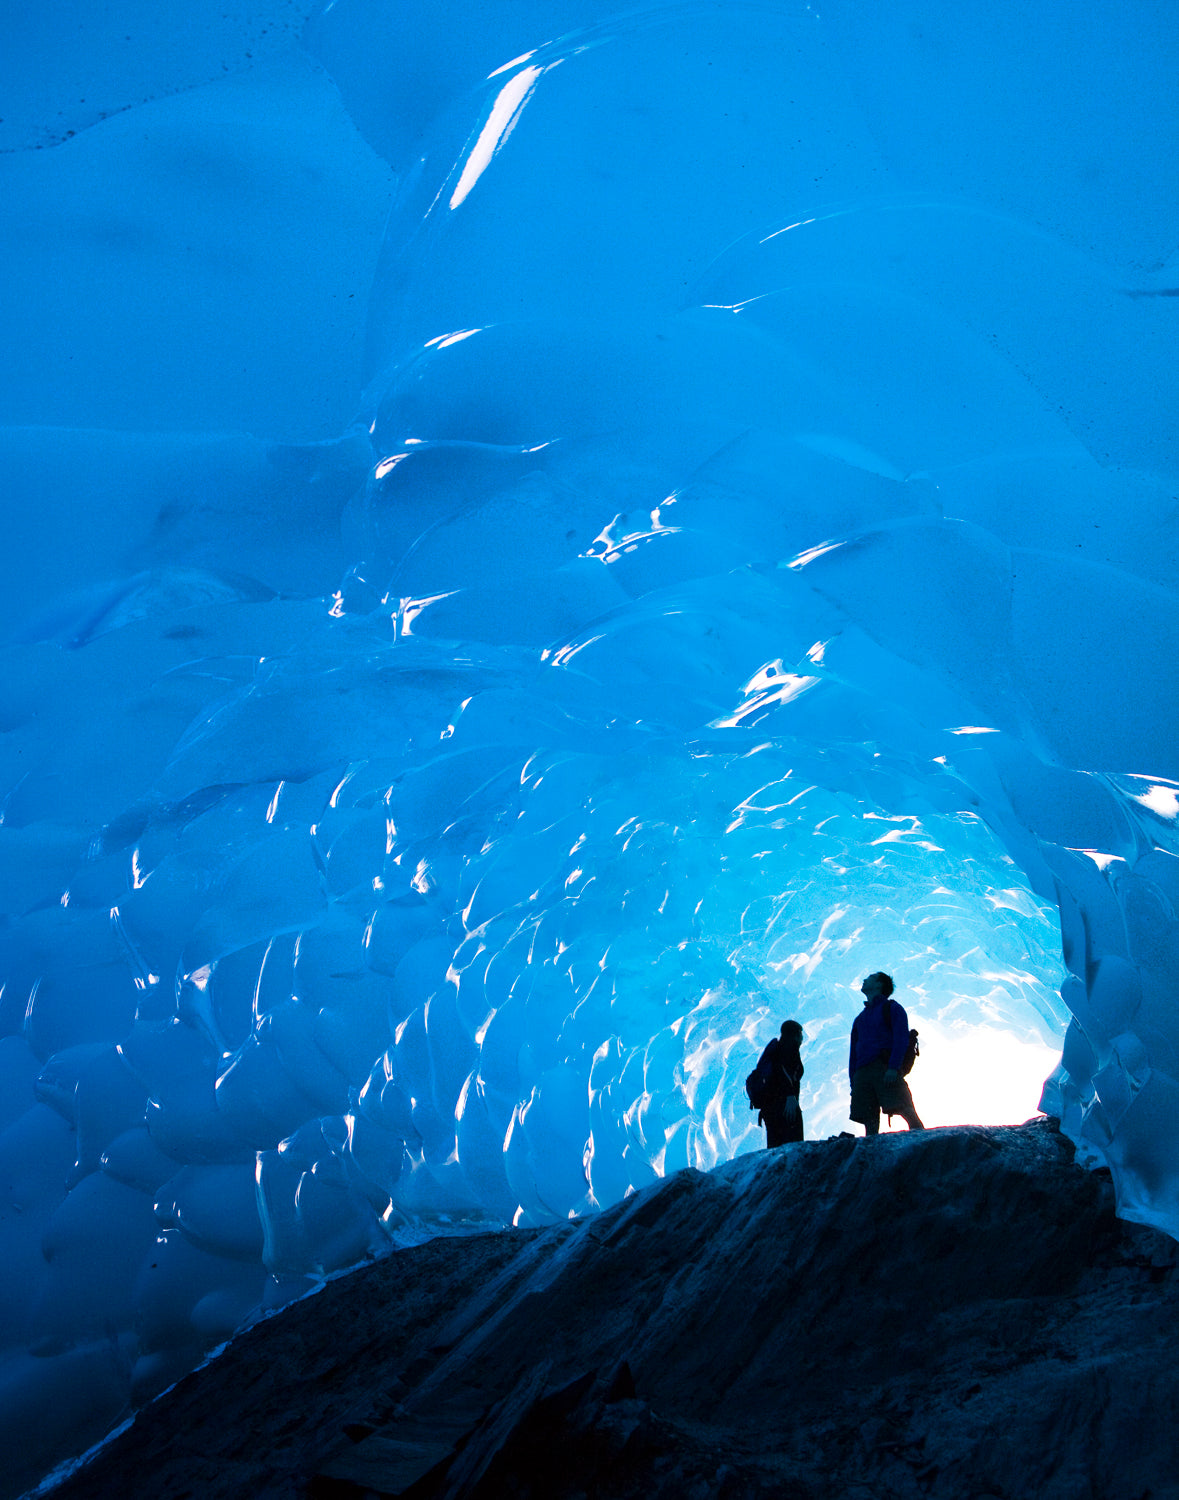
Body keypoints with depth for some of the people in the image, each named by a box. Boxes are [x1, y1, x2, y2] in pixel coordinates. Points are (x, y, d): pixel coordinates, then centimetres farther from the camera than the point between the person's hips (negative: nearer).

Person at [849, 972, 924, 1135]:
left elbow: (901, 1039, -4)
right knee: (869, 1120, -4)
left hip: (886, 1069, -5)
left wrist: (893, 1068, -18)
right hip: (862, 1072, 6)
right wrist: (853, 1083, 12)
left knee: (905, 1110, -18)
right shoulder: (860, 1019, 27)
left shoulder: (891, 1008, 10)